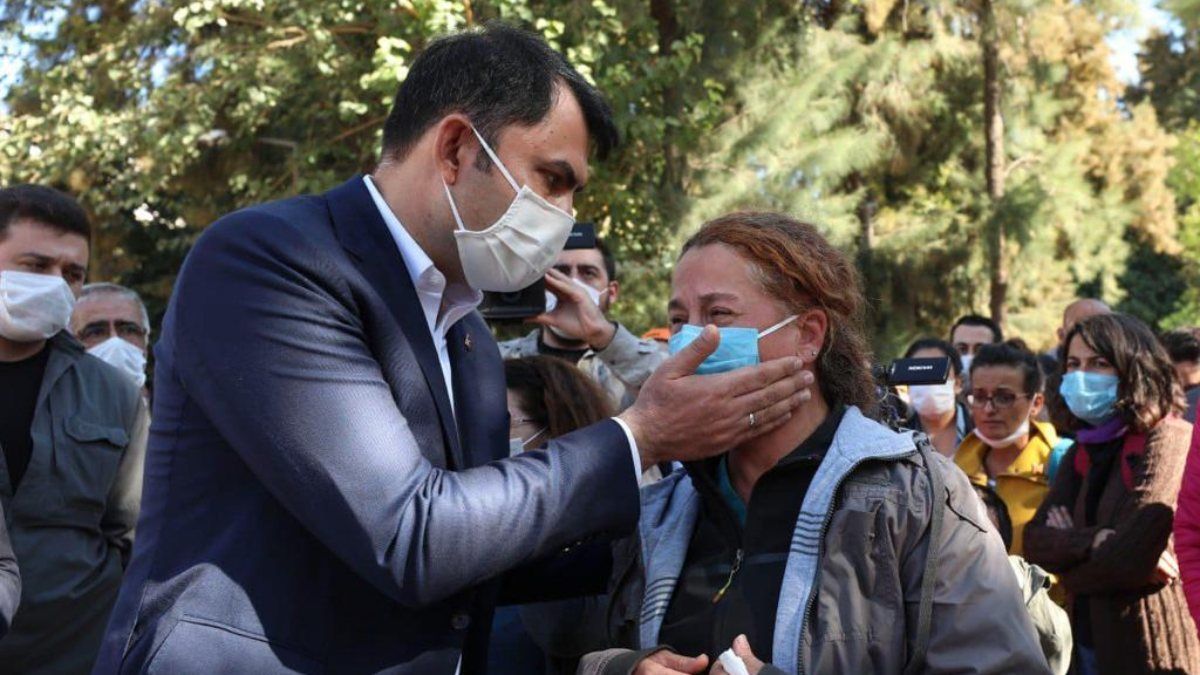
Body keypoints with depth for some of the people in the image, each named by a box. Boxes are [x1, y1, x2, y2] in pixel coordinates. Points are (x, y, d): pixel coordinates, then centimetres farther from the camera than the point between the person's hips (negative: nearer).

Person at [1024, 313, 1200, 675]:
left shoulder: (1169, 439, -14)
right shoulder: (1084, 450, 9)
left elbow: (1132, 559, -22)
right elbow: (1035, 540, -2)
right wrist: (1091, 541, -21)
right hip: (1091, 644, 7)